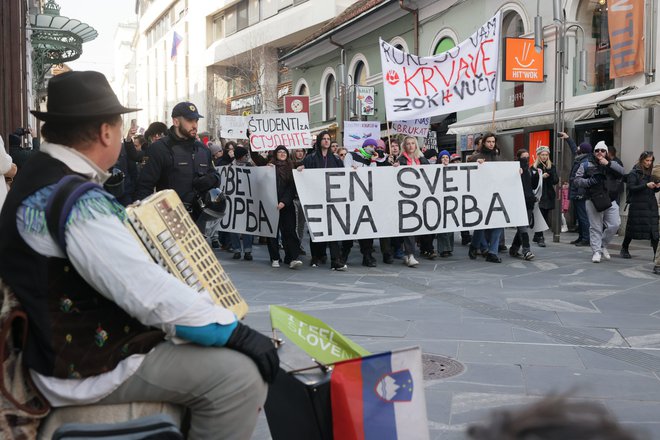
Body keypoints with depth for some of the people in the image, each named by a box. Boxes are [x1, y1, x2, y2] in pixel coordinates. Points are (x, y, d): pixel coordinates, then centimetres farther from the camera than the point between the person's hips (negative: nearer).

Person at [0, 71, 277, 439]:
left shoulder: (44, 178, 9)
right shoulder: (74, 201, -24)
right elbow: (148, 291, -30)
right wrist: (234, 331, -23)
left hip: (81, 340, 11)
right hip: (85, 366, -11)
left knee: (225, 350, 16)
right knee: (238, 374, -18)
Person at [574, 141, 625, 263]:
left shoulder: (611, 164, 13)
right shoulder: (586, 164, 5)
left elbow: (622, 172, -6)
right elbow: (577, 180, 0)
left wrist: (608, 164, -15)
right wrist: (589, 182, -17)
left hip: (610, 201, 3)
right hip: (593, 201, -2)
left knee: (614, 224, -3)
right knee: (595, 227, 0)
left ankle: (603, 245, 19)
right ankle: (596, 251, 8)